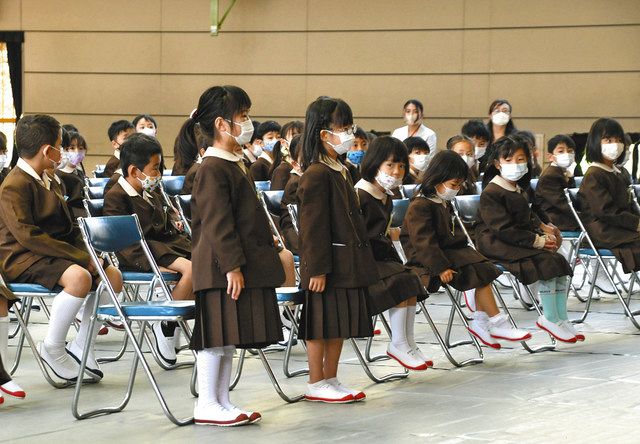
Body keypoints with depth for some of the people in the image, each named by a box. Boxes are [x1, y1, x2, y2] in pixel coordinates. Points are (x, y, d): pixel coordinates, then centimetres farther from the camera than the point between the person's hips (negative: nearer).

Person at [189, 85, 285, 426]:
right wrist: (232, 265, -22)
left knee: (229, 338, 11)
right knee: (216, 337, -6)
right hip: (222, 268, -10)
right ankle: (206, 405, -2)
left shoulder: (236, 165, 18)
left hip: (244, 263, 10)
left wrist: (262, 258, 22)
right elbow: (217, 223, -19)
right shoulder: (213, 168, -14)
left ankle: (222, 401, 16)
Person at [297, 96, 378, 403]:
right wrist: (317, 269, -20)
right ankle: (316, 384, 7)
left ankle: (331, 380, 21)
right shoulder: (316, 175, -16)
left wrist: (359, 261, 21)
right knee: (321, 325, -1)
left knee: (340, 324, 13)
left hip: (347, 262, 9)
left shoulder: (341, 171, 14)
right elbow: (313, 227, -18)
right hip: (327, 264, -9)